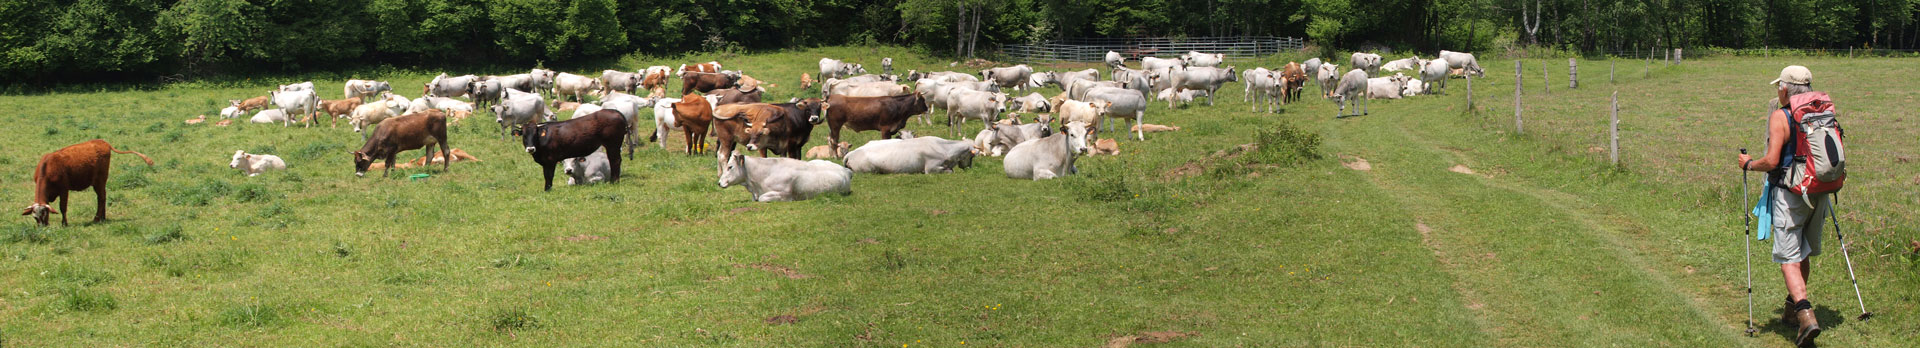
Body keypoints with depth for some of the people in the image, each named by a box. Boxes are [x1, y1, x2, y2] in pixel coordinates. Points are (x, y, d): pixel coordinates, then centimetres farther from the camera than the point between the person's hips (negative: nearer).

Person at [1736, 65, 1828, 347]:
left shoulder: (1780, 117, -11)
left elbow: (1771, 161, -17)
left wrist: (1749, 164, 1)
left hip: (1790, 194, -7)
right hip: (1818, 193, 7)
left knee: (1789, 258, -6)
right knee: (1804, 254, 20)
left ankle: (1806, 316, -23)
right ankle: (1792, 310, 34)